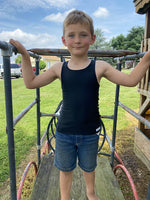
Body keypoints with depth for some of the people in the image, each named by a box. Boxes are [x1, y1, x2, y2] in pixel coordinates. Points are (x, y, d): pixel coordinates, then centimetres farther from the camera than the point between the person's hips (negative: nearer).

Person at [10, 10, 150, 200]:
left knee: (89, 167, 25)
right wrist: (25, 56, -5)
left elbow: (130, 80, -10)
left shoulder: (99, 67, -9)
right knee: (65, 168, 20)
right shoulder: (59, 68, -5)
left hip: (90, 133, 0)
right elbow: (31, 82, 0)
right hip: (64, 132, 1)